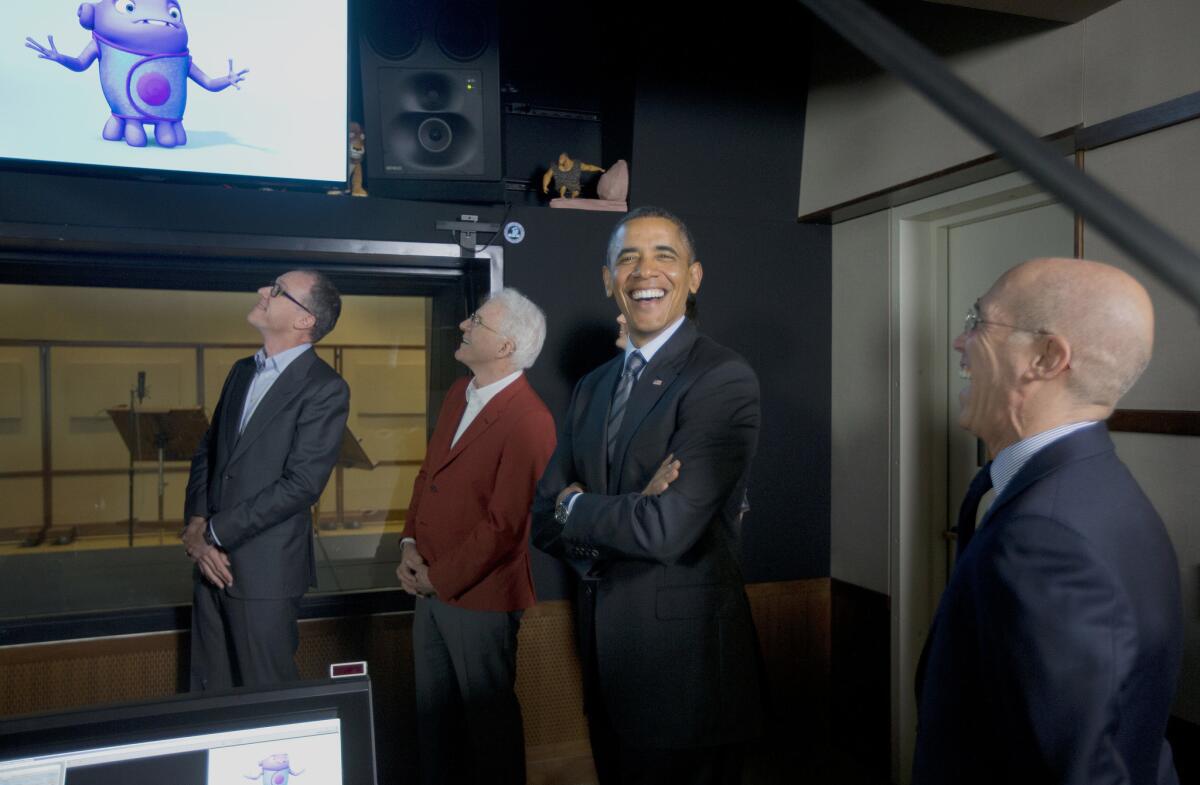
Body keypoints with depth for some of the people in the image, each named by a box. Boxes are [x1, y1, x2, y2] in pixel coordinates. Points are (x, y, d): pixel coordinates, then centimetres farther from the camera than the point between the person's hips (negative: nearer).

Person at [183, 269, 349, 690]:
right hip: (212, 559, 7)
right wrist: (197, 525, -3)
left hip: (264, 568, -6)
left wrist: (214, 533, -13)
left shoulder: (324, 389, -14)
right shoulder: (242, 370, 10)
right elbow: (206, 453, 12)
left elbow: (301, 484, -19)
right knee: (209, 690, 18)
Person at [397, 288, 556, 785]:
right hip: (430, 588, 8)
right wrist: (410, 545, 1)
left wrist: (438, 578, -14)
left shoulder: (529, 422, -23)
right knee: (432, 709, 23)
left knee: (487, 714, 13)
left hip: (477, 596, -8)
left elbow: (504, 525, -23)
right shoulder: (459, 394, 5)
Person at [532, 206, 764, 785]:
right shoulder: (592, 388, 8)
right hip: (607, 652, 7)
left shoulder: (724, 380, -15)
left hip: (684, 658, -6)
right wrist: (626, 516, -16)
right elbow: (545, 520, 4)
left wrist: (575, 507, -7)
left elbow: (668, 529, -25)